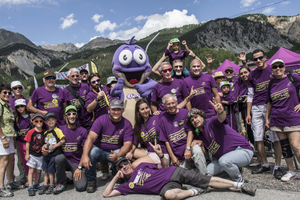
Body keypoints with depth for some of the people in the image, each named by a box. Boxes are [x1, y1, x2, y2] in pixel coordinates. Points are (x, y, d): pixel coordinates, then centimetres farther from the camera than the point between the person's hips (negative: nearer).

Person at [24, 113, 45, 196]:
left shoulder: (44, 132, 2)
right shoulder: (31, 132, -8)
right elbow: (28, 143, -5)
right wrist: (27, 154, -6)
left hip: (41, 155, 3)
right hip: (32, 155, -3)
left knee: (38, 171, 11)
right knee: (31, 170, -2)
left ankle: (36, 185, 28)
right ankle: (30, 187, 2)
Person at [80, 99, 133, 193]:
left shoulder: (127, 124, -6)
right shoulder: (101, 120, -12)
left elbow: (127, 144, -11)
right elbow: (90, 138, -23)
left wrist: (118, 155, -32)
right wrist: (84, 156, -38)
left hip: (116, 151, 1)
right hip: (99, 149, -1)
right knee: (90, 152, -33)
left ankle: (117, 174, 9)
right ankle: (91, 181, -8)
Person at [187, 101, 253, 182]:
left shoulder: (211, 122, -16)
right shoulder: (198, 134, 7)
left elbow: (221, 118, -39)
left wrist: (220, 112, -61)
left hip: (243, 150, -8)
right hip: (223, 156, 8)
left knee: (224, 161, -37)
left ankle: (238, 181, -5)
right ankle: (234, 170, 16)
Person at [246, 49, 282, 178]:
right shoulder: (252, 75, 13)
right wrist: (248, 113, 11)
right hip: (256, 108, 4)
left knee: (275, 138, -4)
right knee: (258, 139, 4)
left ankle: (278, 167, 6)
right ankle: (265, 165, 17)